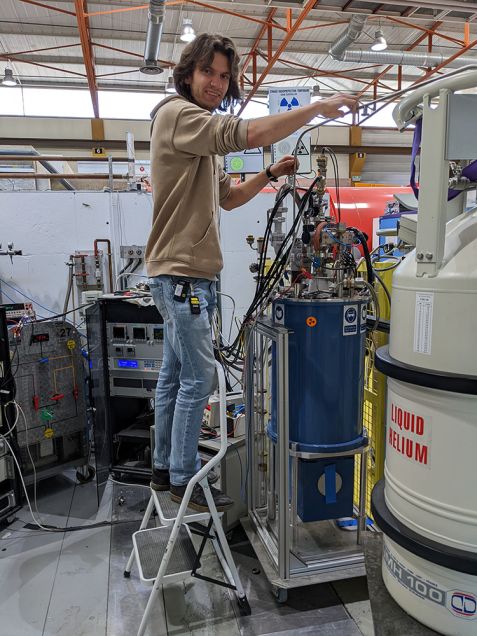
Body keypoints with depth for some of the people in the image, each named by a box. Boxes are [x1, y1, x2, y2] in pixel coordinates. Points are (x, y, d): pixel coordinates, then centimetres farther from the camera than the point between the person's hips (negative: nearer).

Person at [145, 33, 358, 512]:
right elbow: (251, 134, -24)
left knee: (174, 375, 13)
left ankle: (164, 468, 26)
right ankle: (184, 480, 9)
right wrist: (319, 108, -16)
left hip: (191, 275, 10)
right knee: (199, 377, -5)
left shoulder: (205, 140, 22)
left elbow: (228, 197, 22)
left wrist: (270, 175, 8)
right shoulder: (177, 114, -9)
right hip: (181, 273, -10)